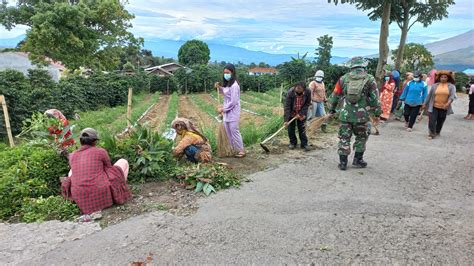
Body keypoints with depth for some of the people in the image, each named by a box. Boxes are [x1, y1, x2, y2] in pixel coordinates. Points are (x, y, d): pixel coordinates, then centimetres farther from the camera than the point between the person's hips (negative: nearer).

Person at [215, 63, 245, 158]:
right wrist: (219, 88, 8)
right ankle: (233, 149, 24)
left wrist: (223, 109, -13)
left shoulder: (234, 85, -19)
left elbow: (233, 102, -21)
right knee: (228, 132, 12)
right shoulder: (227, 84, 9)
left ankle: (241, 151, 11)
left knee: (234, 131, -2)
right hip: (227, 112, 9)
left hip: (233, 112, -9)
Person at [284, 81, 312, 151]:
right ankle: (293, 142, 22)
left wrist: (301, 113, -18)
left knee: (302, 129, 1)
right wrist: (286, 120, -31)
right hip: (291, 113, 0)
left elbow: (307, 103, -8)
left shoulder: (308, 92, -22)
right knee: (291, 129, 4)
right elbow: (287, 106, -27)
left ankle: (304, 144, 11)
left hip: (301, 113, 1)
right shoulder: (290, 92, -28)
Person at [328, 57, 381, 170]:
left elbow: (334, 96, 8)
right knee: (361, 138, 18)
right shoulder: (369, 79, -1)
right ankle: (357, 160, 23)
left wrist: (331, 110, 18)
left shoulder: (343, 78, 5)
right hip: (361, 116, -1)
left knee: (344, 138, 10)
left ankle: (343, 162, 11)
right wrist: (377, 114, 9)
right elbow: (375, 99, 0)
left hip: (345, 115, 1)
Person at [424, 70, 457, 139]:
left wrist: (448, 103, -30)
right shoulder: (435, 85, 4)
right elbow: (429, 95, 10)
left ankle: (437, 132, 33)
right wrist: (425, 103, 10)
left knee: (440, 121, 13)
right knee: (432, 120, -6)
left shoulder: (451, 86, 1)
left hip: (444, 108, 0)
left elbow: (452, 95, -12)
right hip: (434, 106, 0)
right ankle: (431, 133, 5)